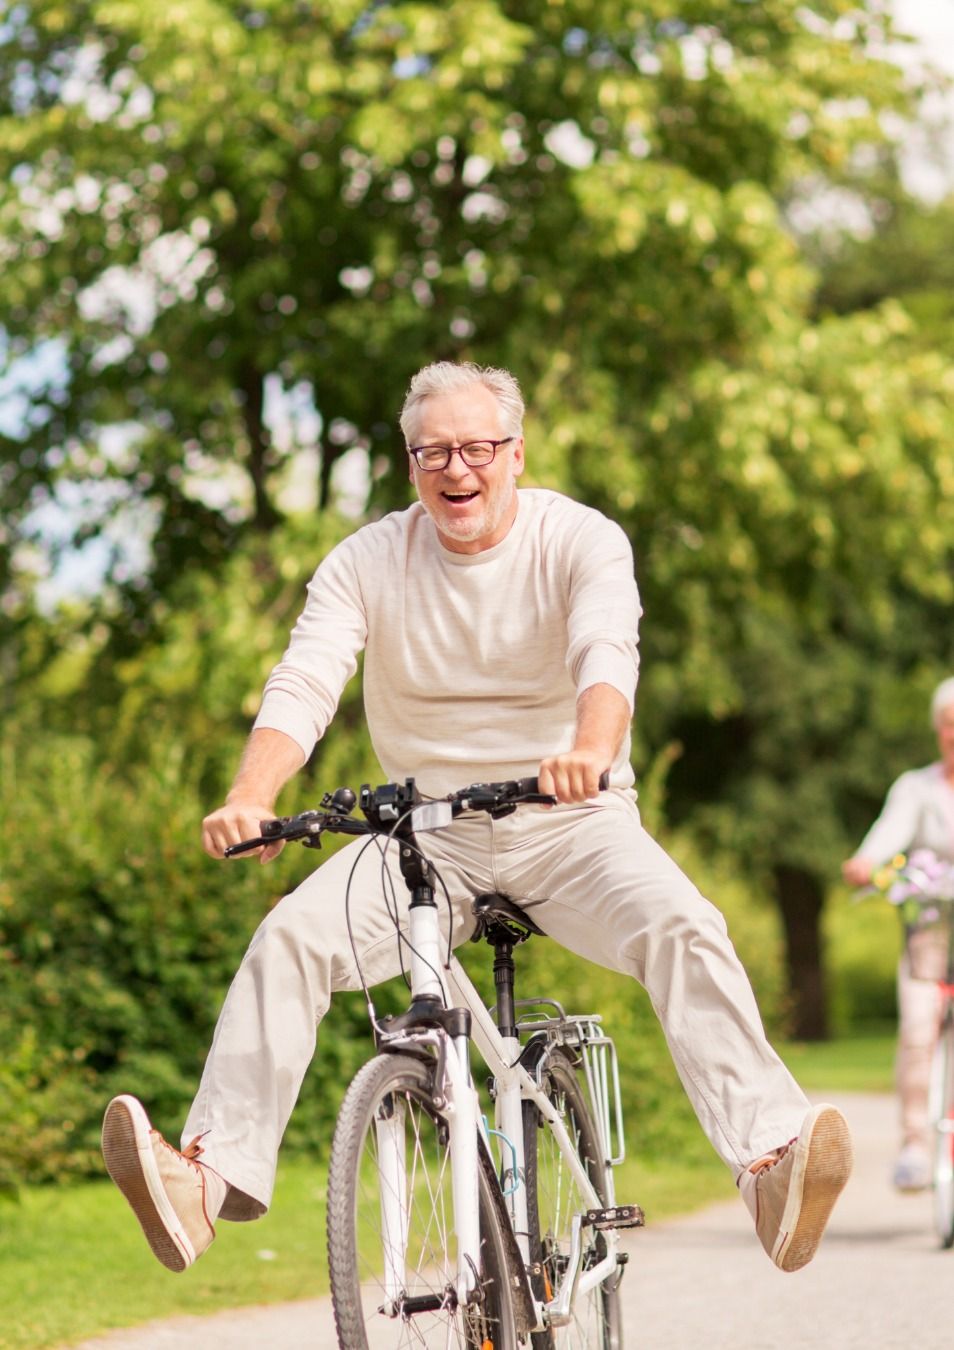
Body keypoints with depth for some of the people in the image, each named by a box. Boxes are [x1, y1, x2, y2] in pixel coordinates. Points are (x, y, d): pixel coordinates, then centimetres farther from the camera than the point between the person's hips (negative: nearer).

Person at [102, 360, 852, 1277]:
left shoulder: (582, 542, -7)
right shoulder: (367, 562, -1)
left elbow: (607, 653, -27)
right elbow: (303, 683, -15)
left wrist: (591, 750, -51)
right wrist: (249, 800, -36)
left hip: (570, 824, -2)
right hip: (429, 831, 2)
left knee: (684, 928, -29)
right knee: (291, 936, -22)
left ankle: (770, 1160, -37)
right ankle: (212, 1173, -25)